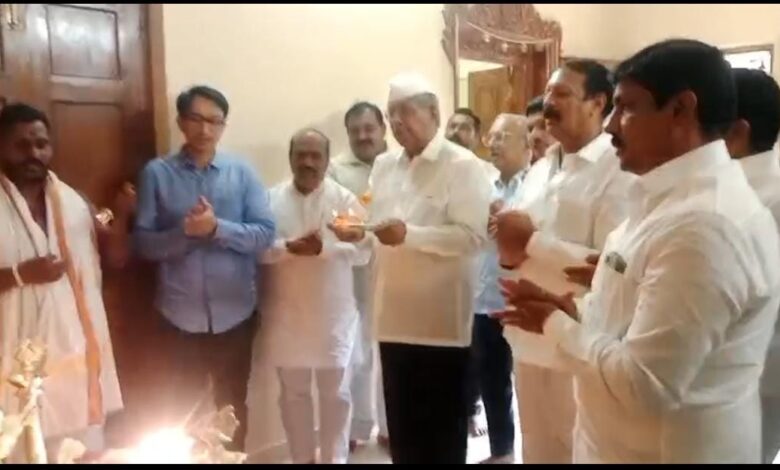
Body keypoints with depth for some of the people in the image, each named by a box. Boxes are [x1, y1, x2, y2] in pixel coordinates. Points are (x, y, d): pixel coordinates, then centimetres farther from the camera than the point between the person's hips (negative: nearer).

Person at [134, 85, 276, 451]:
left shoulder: (242, 172, 0)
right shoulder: (157, 173, -2)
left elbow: (265, 234, -7)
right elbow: (144, 243, -5)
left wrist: (217, 227, -21)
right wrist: (185, 231, -22)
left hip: (235, 315, 1)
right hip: (181, 317, -1)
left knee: (233, 410, 18)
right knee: (181, 411, 14)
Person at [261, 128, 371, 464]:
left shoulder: (345, 199, -2)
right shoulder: (271, 199, 2)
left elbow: (362, 250, -8)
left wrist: (324, 248, -24)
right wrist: (289, 247, -21)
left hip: (333, 314, -1)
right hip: (287, 314, 2)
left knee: (335, 392, 9)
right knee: (293, 392, 14)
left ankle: (335, 459, 25)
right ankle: (302, 458, 32)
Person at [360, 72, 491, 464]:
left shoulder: (462, 165, -8)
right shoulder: (384, 166, 13)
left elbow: (472, 236, -18)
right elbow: (372, 223, 16)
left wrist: (410, 234, -27)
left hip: (440, 320, -6)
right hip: (394, 317, 6)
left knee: (442, 431, 9)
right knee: (401, 426, 18)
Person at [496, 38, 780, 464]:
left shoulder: (704, 223, -28)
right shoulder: (678, 198, 5)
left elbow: (643, 386, -29)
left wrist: (558, 325, -15)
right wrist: (574, 313, -1)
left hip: (670, 450, -9)